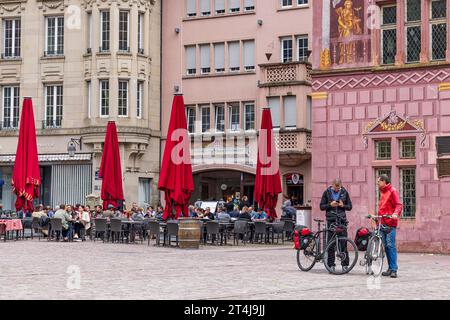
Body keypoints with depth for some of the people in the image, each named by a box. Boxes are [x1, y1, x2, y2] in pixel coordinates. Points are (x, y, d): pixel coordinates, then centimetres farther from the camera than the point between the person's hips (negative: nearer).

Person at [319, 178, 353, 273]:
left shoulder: (344, 192, 8)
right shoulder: (327, 192, 5)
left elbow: (349, 207, 12)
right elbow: (322, 206, 6)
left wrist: (343, 205, -9)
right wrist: (330, 205, -12)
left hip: (342, 220, 1)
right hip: (331, 220, -1)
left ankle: (345, 264, 5)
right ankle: (331, 264, 5)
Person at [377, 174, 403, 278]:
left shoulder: (392, 191, -4)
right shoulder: (382, 192, 20)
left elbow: (398, 205, -14)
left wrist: (395, 213, -30)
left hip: (390, 223, -8)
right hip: (382, 222, 8)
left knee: (391, 245, -11)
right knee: (386, 246, 6)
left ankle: (394, 269, -12)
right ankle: (390, 268, 10)